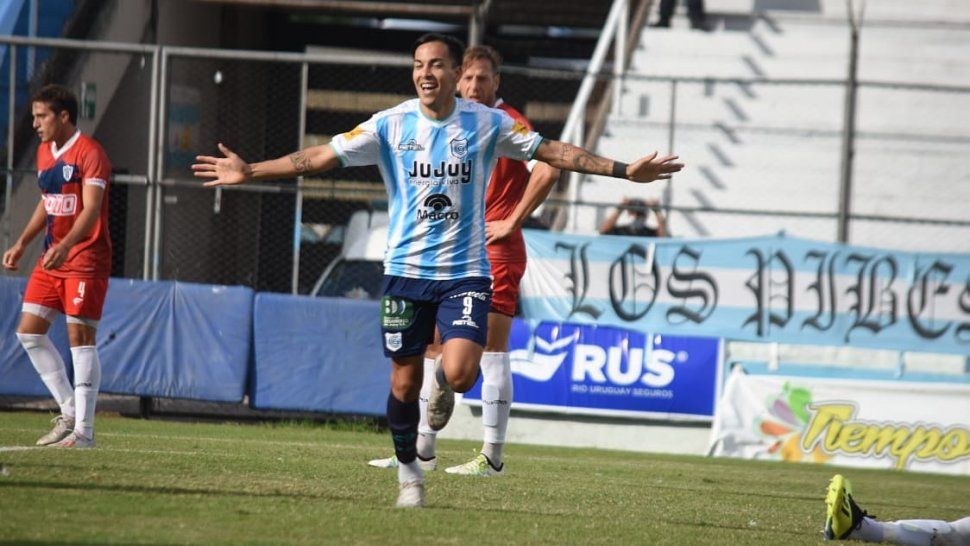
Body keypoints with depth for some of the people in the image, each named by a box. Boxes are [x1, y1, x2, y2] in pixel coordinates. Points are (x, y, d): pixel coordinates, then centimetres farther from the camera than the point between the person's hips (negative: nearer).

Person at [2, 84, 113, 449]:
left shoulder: (89, 153, -13)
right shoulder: (45, 152, 13)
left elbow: (91, 209, -23)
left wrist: (64, 247, -35)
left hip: (85, 259, -9)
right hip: (52, 258, 9)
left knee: (80, 337, -9)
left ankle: (84, 431, -7)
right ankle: (70, 412, 13)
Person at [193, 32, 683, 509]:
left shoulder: (486, 123, -2)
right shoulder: (391, 125, -2)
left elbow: (552, 151, 3)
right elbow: (323, 156, -3)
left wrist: (623, 170, -1)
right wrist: (250, 172, -9)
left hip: (465, 272, -1)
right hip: (406, 271, 1)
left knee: (459, 373, -19)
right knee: (404, 381, 5)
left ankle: (443, 383, 19)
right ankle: (408, 473, 26)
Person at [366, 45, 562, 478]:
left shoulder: (508, 123, -8)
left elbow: (547, 170, -22)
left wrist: (511, 222, -17)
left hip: (495, 251, -8)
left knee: (491, 352, -8)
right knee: (432, 346, 8)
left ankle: (492, 457, -7)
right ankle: (422, 450, 13)